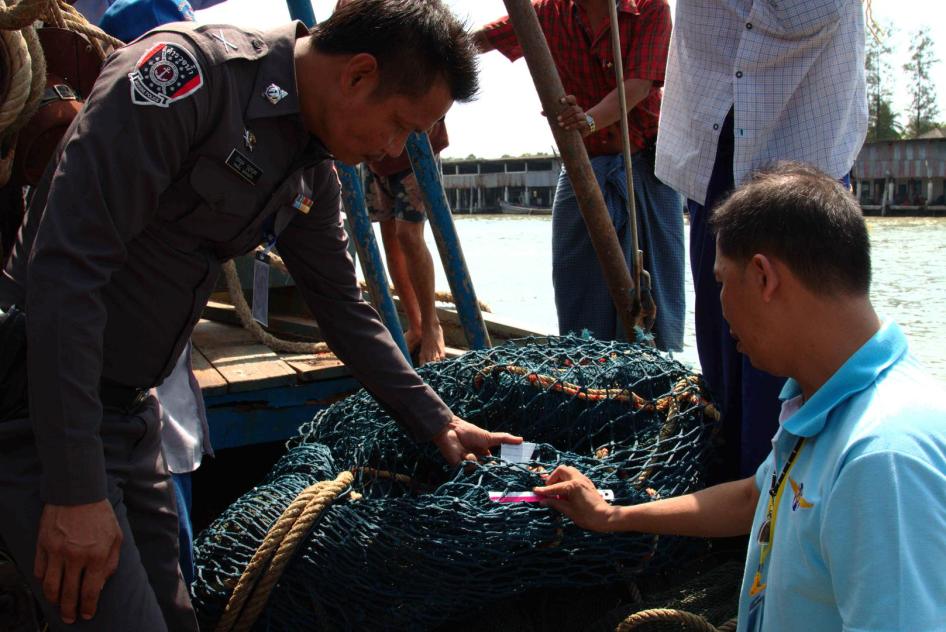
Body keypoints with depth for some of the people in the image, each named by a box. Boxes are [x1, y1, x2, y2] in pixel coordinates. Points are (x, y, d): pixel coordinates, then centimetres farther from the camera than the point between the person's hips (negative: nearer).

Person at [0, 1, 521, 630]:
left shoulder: (313, 176, 5)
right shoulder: (188, 71, -22)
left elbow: (344, 308, 18)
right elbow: (66, 266, -27)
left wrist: (439, 424, 17)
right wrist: (76, 492, -26)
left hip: (128, 411, 8)